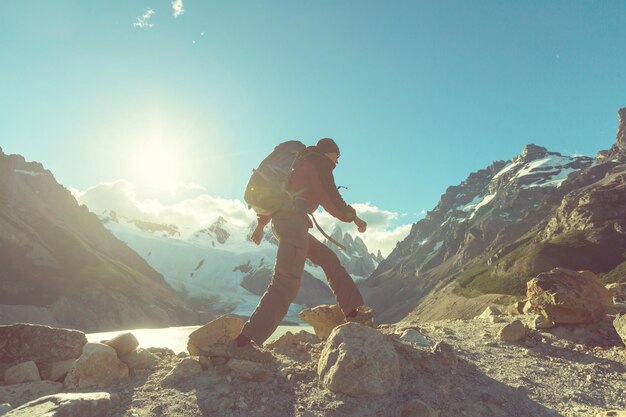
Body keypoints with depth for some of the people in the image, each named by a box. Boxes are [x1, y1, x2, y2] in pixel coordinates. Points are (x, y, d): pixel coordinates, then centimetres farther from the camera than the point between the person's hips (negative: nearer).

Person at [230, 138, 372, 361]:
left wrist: (261, 224, 27)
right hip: (293, 221, -10)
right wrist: (354, 217, 10)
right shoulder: (319, 162, 5)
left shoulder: (300, 164, 30)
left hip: (281, 220, 10)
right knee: (286, 284, -15)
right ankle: (243, 342, -20)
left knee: (328, 259, 17)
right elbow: (331, 200, -4)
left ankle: (352, 312, 18)